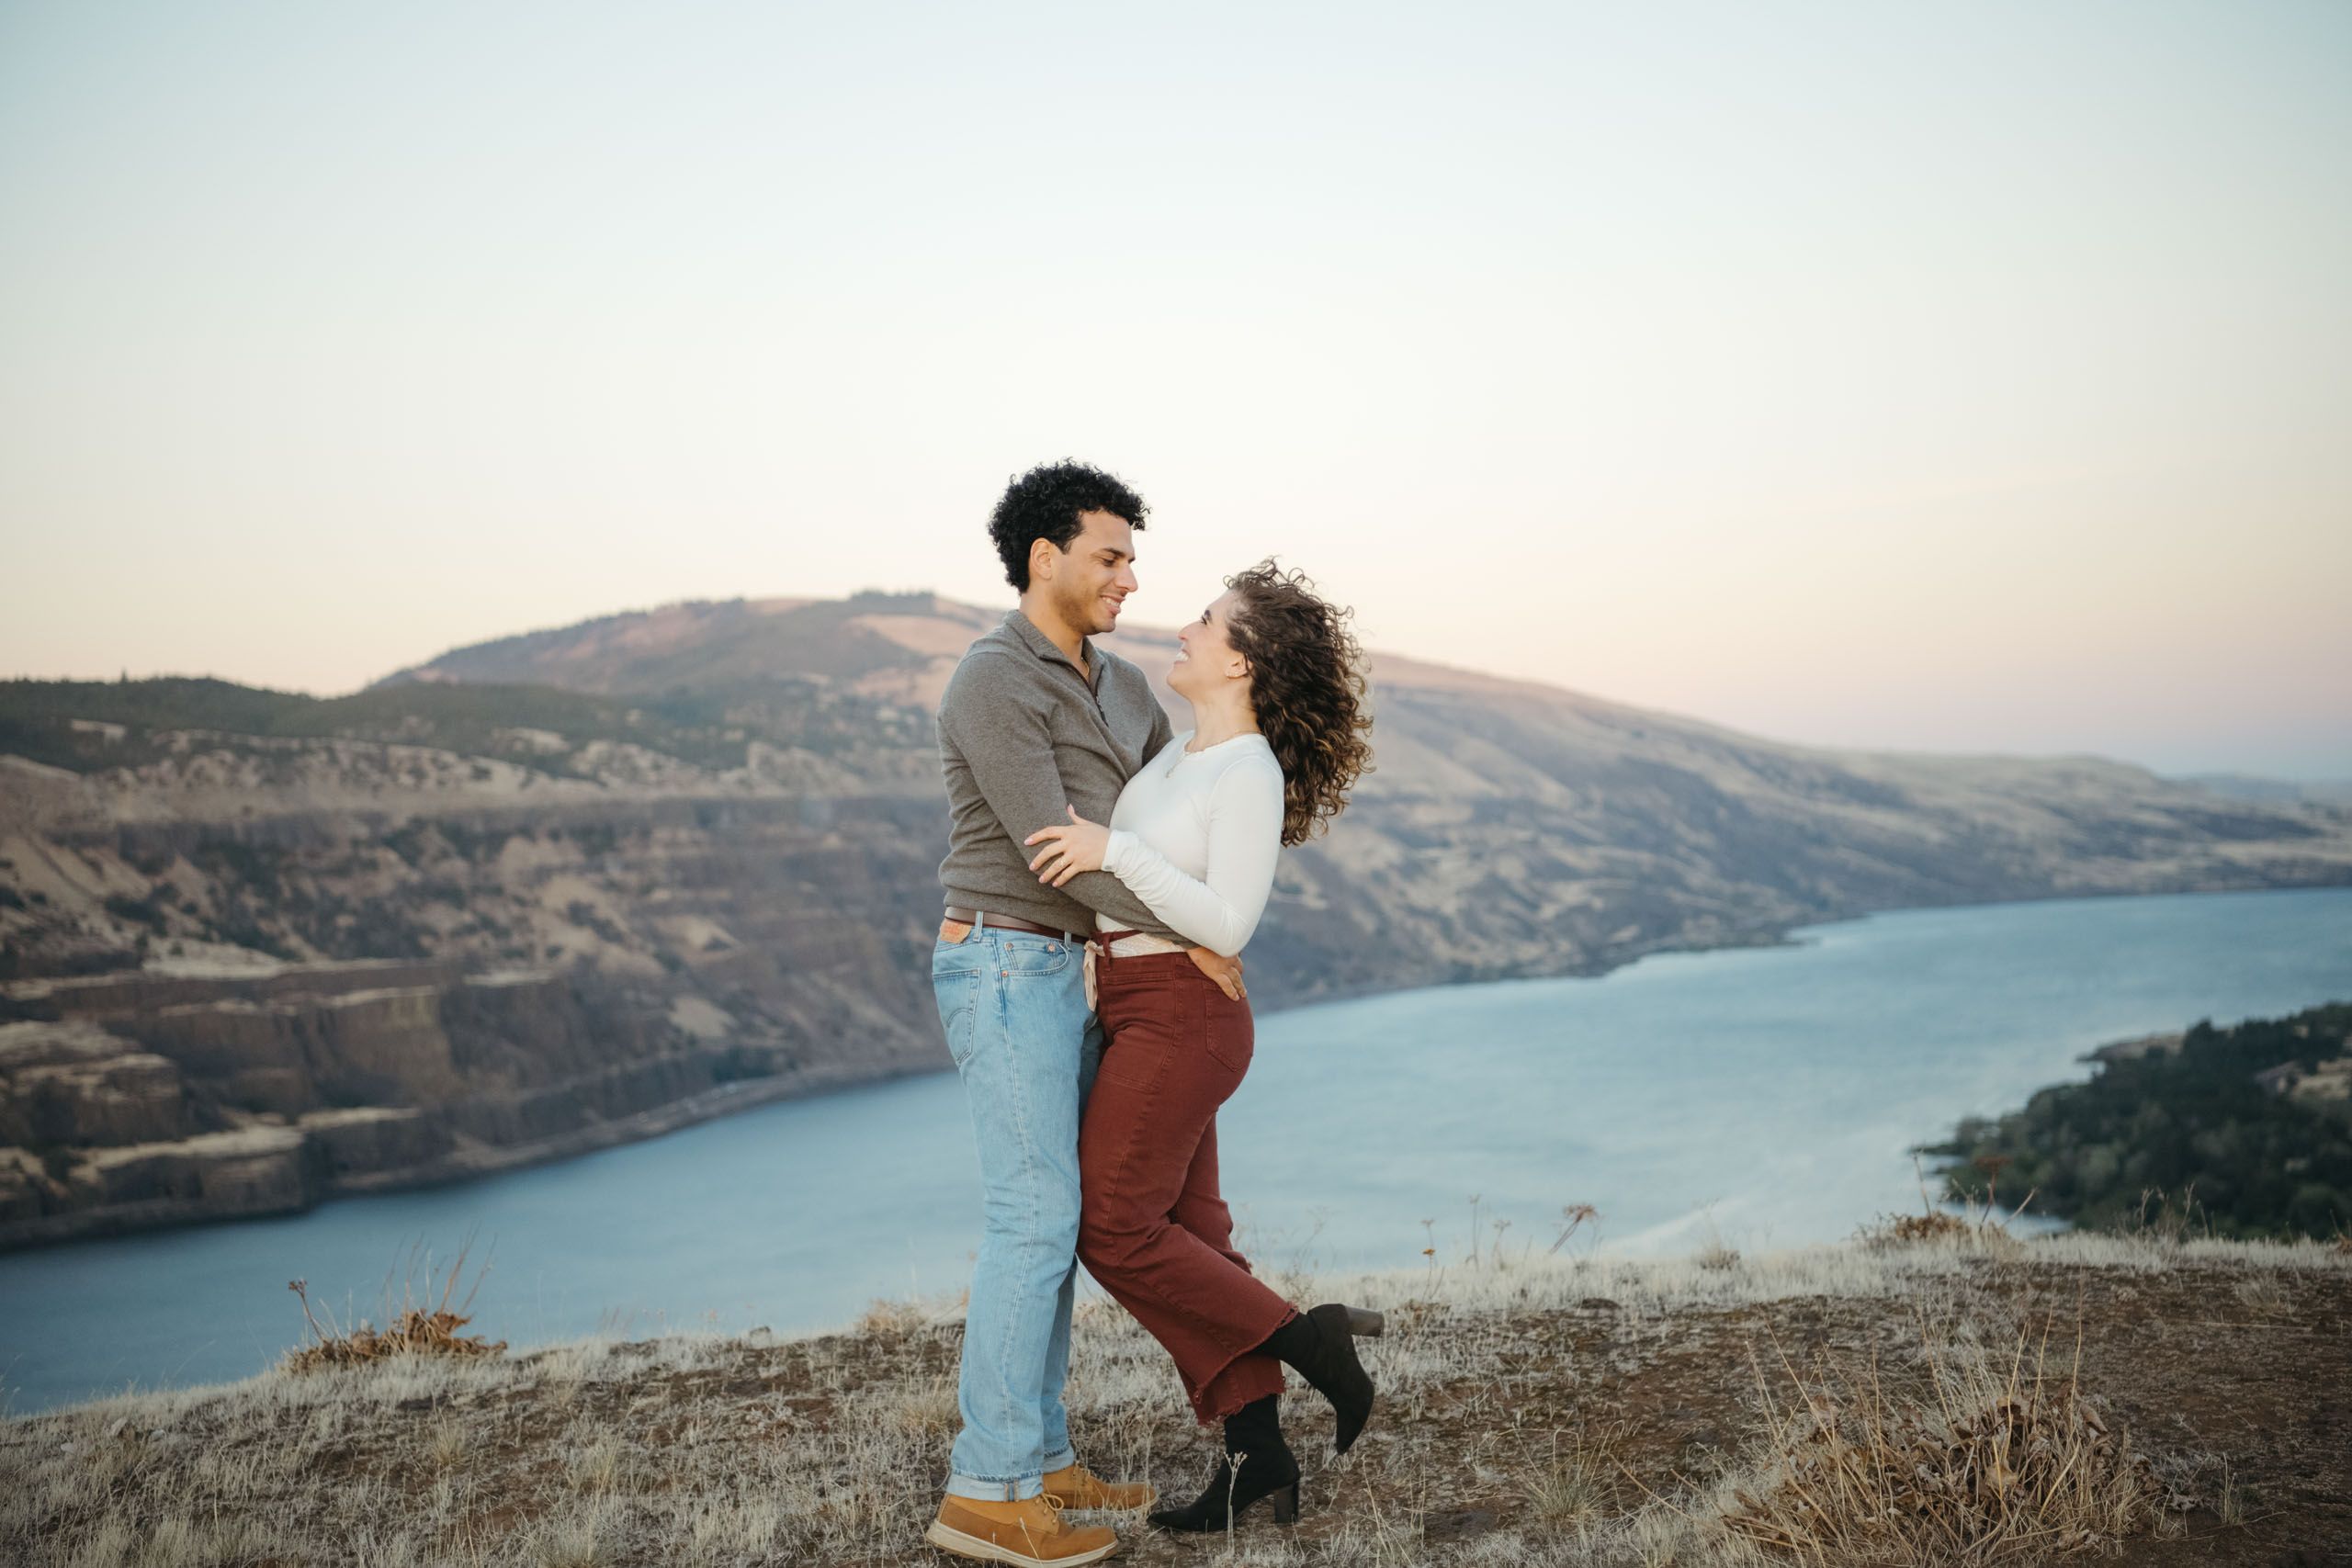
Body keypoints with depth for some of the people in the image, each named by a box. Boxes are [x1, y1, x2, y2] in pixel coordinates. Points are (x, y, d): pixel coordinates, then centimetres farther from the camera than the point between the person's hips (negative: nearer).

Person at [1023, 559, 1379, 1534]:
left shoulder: (1250, 775, -18)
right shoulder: (1189, 747, 10)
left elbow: (1227, 925, -23)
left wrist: (1114, 852, -26)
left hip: (1179, 1019, -9)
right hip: (1142, 1013, 9)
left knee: (1113, 1233, -4)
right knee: (1185, 1234, 9)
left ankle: (1307, 1340, 4)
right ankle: (1255, 1453, 13)